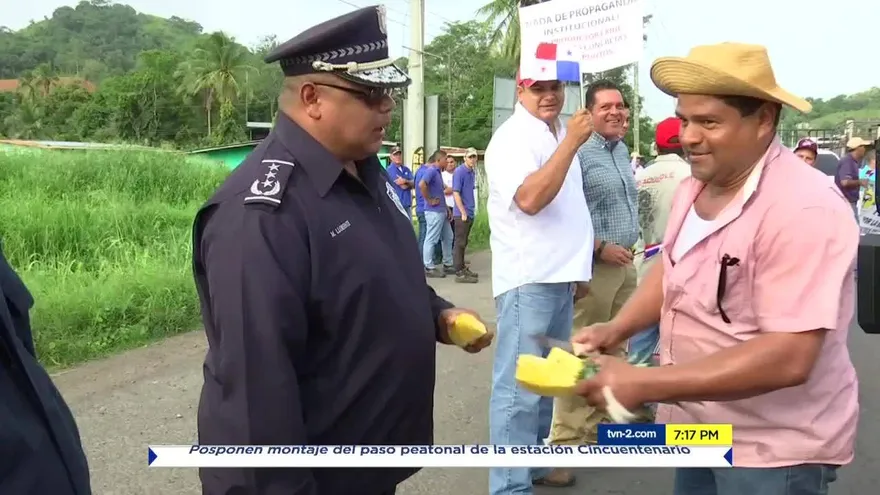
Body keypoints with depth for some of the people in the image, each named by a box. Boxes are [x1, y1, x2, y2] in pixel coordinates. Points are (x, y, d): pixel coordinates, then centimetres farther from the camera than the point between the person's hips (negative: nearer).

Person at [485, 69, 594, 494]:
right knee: (519, 388, -6)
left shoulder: (559, 135, 16)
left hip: (559, 277, 9)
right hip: (528, 280, -9)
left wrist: (577, 269, 21)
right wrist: (571, 143, -23)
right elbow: (530, 199, -26)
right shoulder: (512, 138, -11)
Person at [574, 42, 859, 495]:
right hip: (700, 427, 7)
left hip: (774, 449, -7)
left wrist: (645, 384, -31)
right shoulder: (695, 187, -1)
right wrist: (615, 329, -3)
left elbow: (788, 358, -31)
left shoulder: (804, 209, -26)